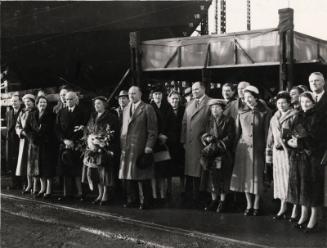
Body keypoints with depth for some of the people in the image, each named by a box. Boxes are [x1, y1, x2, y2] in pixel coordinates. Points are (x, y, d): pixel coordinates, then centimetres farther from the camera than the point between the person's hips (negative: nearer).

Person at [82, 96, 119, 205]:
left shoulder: (111, 117, -4)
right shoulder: (93, 116, 16)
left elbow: (113, 133, -10)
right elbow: (86, 130, 15)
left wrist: (101, 141, -16)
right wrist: (89, 138, -5)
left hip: (105, 148, -6)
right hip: (93, 147, 6)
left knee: (104, 171, -6)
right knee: (94, 171, 5)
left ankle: (105, 195, 4)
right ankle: (100, 194, 16)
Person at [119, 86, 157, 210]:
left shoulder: (147, 108, -2)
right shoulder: (126, 109, 18)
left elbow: (152, 130, -6)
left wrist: (149, 146, -13)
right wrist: (122, 143, 10)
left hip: (140, 147, -6)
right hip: (126, 147, 6)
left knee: (140, 176, -2)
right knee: (127, 174, 6)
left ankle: (143, 201, 8)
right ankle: (130, 200, 16)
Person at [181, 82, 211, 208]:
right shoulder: (189, 104, 19)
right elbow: (184, 123, 17)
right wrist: (183, 140, 9)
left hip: (202, 143, -6)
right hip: (189, 144, 6)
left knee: (199, 172, -1)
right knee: (189, 172, 10)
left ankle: (197, 198, 9)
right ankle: (189, 197, 18)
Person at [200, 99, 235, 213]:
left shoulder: (228, 121, 0)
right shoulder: (210, 121, 14)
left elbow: (230, 137, -7)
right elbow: (204, 135, 11)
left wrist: (217, 144, -14)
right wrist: (207, 138, -11)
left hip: (224, 153, -4)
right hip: (211, 153, 4)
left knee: (222, 177, -4)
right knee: (211, 176, 1)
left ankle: (222, 201, 5)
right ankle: (214, 200, 10)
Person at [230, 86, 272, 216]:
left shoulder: (265, 113, -3)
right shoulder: (241, 113, 7)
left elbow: (267, 133, -3)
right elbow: (237, 132, 10)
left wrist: (267, 150, -6)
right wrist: (236, 147, 5)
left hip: (258, 149, -3)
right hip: (243, 148, 3)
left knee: (257, 177, 3)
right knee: (245, 176, 6)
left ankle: (256, 205, 17)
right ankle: (249, 204, 19)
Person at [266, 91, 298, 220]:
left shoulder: (294, 116, -2)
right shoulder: (274, 118, 16)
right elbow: (270, 138, 18)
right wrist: (268, 154, 14)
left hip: (290, 151, -5)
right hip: (277, 152, 5)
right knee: (281, 180, 7)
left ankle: (295, 210, 3)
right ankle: (283, 209, 14)